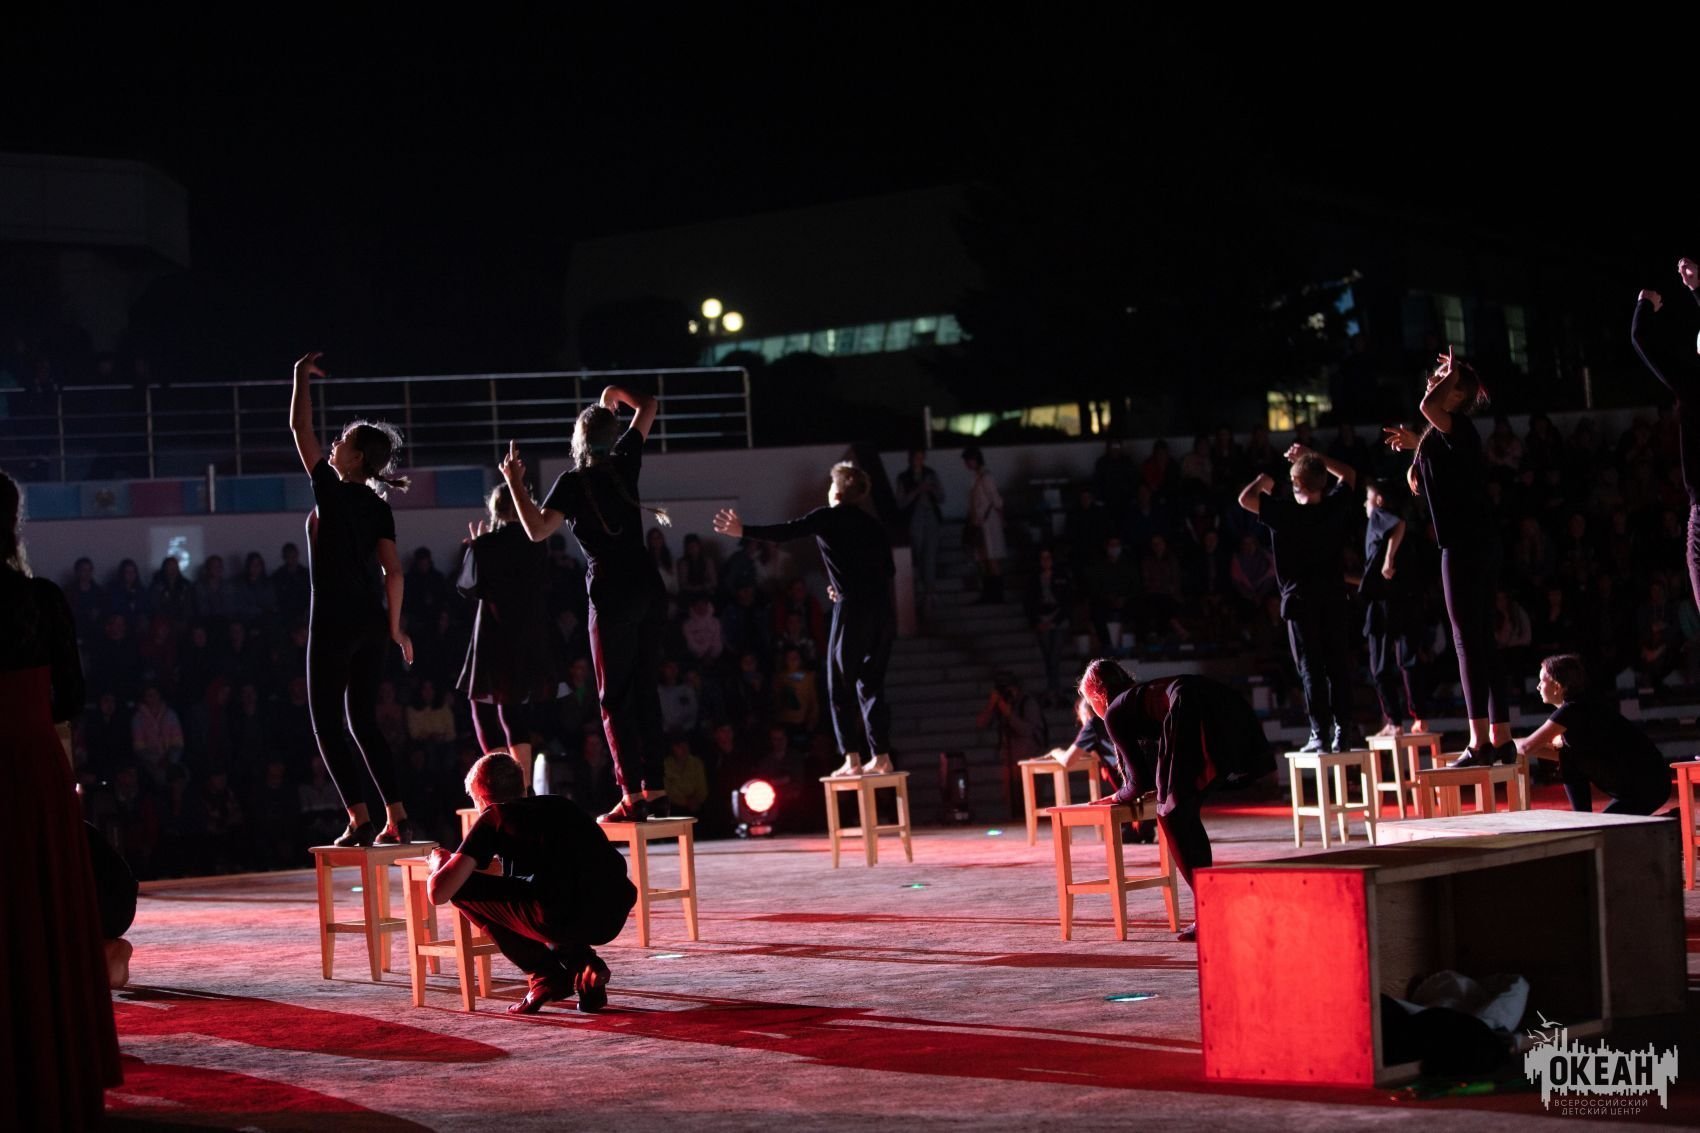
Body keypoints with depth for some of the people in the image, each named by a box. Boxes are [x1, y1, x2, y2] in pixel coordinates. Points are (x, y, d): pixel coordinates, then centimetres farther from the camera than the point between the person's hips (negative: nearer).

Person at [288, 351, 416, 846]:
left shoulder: (332, 492, -8)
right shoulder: (379, 507, 8)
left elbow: (299, 428, -3)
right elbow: (393, 571, 5)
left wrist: (302, 376, 5)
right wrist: (395, 625, 11)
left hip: (333, 620, -7)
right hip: (370, 622, 7)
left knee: (328, 723, 0)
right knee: (364, 721, 12)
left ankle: (360, 820, -8)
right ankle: (396, 820, 5)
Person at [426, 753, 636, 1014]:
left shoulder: (494, 817, 13)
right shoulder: (560, 805, 28)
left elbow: (439, 892, 7)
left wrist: (439, 863, 30)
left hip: (565, 918, -7)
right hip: (615, 917, 7)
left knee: (463, 888, 13)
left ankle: (546, 976, 11)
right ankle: (584, 966, 16)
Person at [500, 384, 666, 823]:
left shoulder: (573, 482, -6)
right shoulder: (625, 464, 7)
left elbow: (537, 530, -14)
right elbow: (648, 407, 20)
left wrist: (515, 483, -7)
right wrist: (615, 395, 25)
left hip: (612, 594, -5)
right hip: (648, 589, 5)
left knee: (615, 698, -2)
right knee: (644, 688, 13)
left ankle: (632, 794, -8)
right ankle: (652, 784, 12)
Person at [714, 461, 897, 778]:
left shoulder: (828, 518, 3)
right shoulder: (874, 525, 19)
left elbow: (785, 532, -7)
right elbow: (889, 570, 19)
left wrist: (744, 531, -7)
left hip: (853, 609, -5)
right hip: (883, 609, 5)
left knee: (840, 686, 2)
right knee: (872, 684, 11)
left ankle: (852, 759, -4)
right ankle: (881, 757, 6)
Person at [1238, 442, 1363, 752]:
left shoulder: (1285, 512, -10)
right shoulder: (1335, 506, 0)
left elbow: (1245, 499, -10)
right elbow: (1349, 474, 18)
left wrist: (1262, 481, 10)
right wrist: (1311, 456, 20)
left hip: (1300, 600, -3)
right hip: (1333, 598, 3)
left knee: (1310, 668, -1)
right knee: (1338, 664, 8)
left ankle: (1320, 734, -4)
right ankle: (1343, 729, 8)